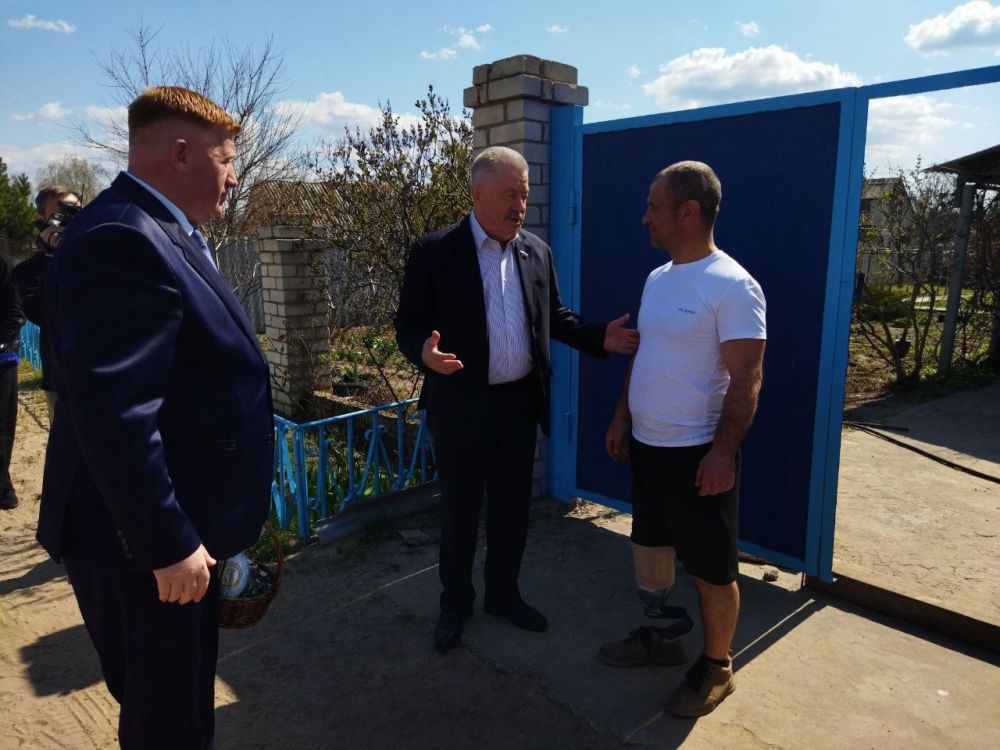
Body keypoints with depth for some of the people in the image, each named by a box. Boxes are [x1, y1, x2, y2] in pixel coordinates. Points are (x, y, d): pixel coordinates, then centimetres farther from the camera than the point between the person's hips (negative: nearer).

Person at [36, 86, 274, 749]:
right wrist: (168, 545, -22)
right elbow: (115, 414, -28)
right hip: (146, 545, -9)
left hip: (182, 531, 10)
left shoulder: (163, 234, 10)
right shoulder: (123, 240, -22)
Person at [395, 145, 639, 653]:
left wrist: (599, 337, -2)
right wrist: (424, 352, -30)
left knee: (512, 509, 17)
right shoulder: (434, 252, -9)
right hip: (461, 407, -4)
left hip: (519, 404, 4)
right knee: (459, 511, 11)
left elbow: (554, 317, 13)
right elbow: (408, 326, -8)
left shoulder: (537, 252, 5)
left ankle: (503, 594, 38)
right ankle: (455, 604, 32)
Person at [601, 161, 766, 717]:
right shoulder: (657, 279, 9)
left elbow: (746, 378, -19)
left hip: (697, 454, -8)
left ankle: (717, 667, 27)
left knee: (712, 568, 7)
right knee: (651, 547, 21)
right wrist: (622, 418, 14)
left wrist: (723, 452, -22)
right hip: (647, 445, 9)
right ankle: (658, 638, 41)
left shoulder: (732, 286, -17)